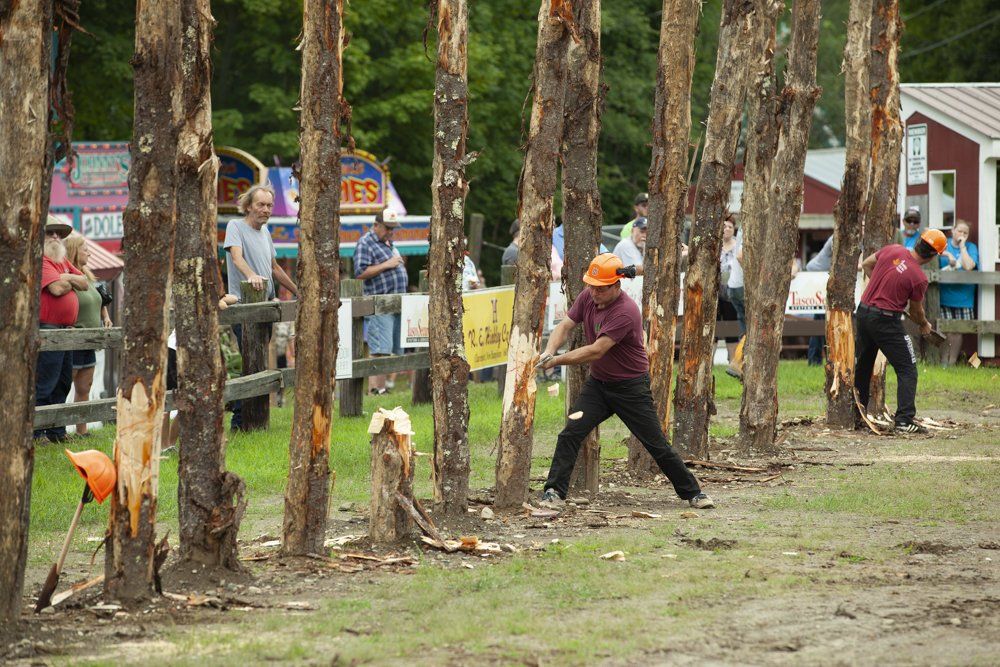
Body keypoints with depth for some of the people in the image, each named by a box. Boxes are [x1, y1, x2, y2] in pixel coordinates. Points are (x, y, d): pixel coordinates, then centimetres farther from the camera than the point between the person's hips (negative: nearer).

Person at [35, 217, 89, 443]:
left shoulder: (63, 261, 19)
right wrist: (71, 282, 0)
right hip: (48, 329, -10)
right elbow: (57, 288, -21)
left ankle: (56, 431, 21)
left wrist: (69, 278, -4)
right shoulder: (40, 261, -10)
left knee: (63, 384, 14)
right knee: (44, 385, -10)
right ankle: (34, 433, -8)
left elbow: (86, 284, 14)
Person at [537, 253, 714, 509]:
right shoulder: (587, 297, -4)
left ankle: (692, 493, 14)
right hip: (597, 383, 6)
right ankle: (554, 492, -7)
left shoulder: (626, 311, -28)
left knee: (657, 445, 0)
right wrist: (549, 351, -25)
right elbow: (565, 326, -4)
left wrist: (557, 361, -28)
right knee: (570, 434, -10)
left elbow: (596, 351, -30)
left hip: (631, 388, -6)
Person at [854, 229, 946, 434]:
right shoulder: (919, 278, -15)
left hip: (863, 312, 7)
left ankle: (855, 416, 26)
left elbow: (866, 265, 15)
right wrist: (924, 325, 21)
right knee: (907, 370, 1)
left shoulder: (893, 250, -1)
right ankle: (904, 420, -9)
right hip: (886, 321, -7)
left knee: (862, 368, 19)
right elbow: (917, 311, 0)